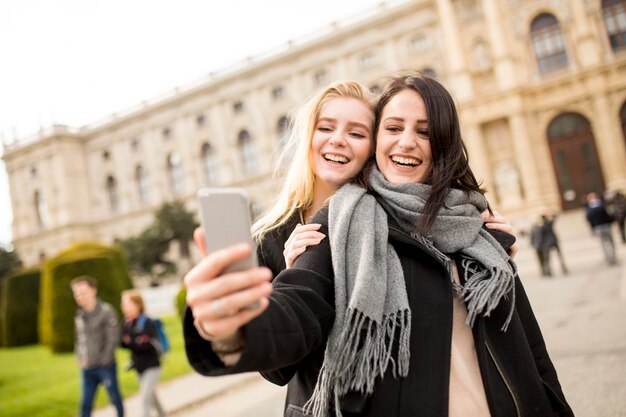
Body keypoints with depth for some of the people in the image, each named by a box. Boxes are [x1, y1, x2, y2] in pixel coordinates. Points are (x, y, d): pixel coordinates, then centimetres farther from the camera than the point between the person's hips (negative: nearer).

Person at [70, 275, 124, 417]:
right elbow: (78, 339, 16)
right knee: (85, 403, 5)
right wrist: (80, 358, 5)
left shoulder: (106, 311, -12)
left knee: (115, 398, 10)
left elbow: (113, 339, -14)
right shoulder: (79, 314, 7)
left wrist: (103, 361, -14)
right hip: (86, 368, 5)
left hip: (105, 366, -5)